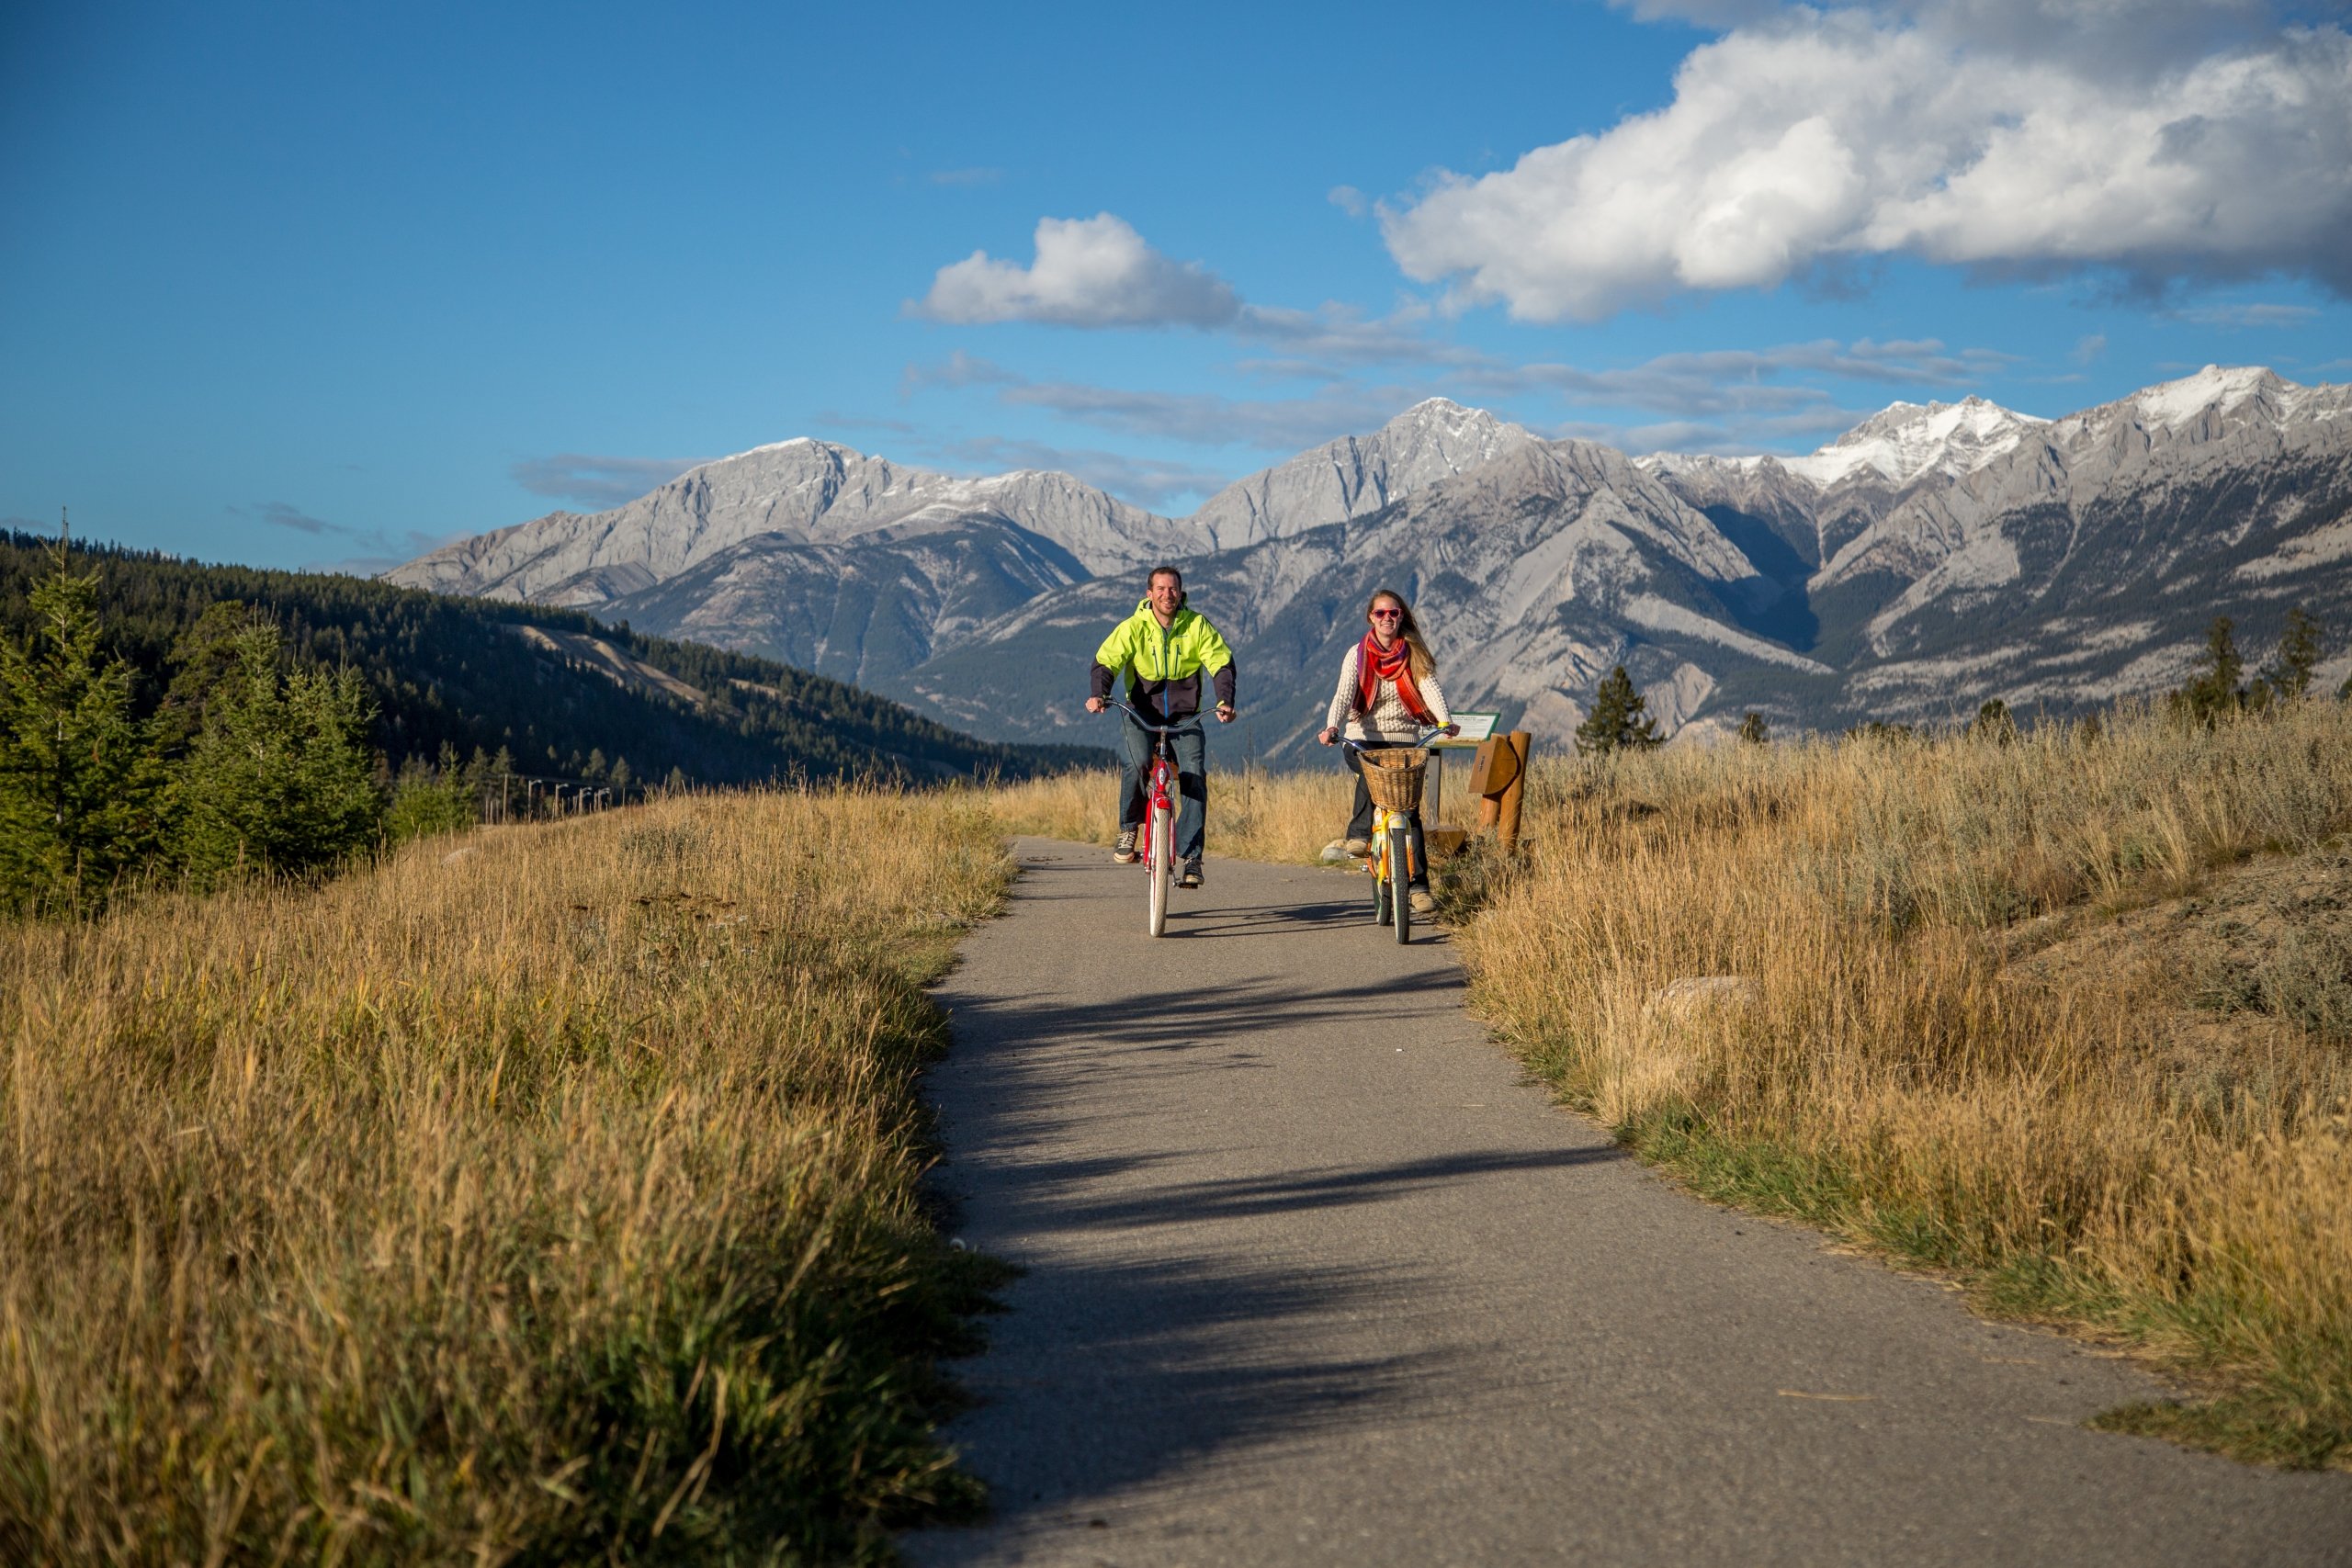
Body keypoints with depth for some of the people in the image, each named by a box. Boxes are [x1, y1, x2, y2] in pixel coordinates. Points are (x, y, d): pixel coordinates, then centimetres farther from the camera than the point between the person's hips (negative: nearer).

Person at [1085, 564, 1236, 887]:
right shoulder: (1134, 627, -5)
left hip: (1185, 716, 1)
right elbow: (1106, 661, -9)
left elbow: (1221, 663, -4)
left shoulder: (1197, 625, -2)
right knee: (1137, 764, -29)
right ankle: (1128, 828, -4)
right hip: (1143, 713, -1)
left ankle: (1191, 857, -15)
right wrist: (1099, 694, -29)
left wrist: (1225, 701, -21)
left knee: (1194, 775, -19)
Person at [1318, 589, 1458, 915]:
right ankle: (1359, 835, -19)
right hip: (1363, 740, -1)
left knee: (1409, 811, -10)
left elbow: (1431, 687, -11)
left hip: (1404, 741, 1)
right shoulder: (1358, 655, 2)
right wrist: (1332, 727, -32)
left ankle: (1418, 885, -8)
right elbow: (1344, 694, -12)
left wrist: (1445, 721, -31)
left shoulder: (1414, 654, 5)